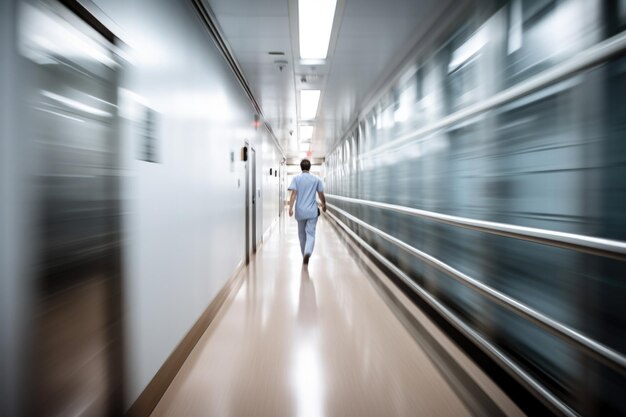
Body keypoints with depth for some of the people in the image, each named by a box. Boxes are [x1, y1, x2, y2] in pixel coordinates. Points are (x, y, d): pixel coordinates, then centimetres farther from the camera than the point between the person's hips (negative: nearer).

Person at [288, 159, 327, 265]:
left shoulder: (296, 178, 0)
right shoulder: (316, 179, 2)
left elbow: (293, 194, -10)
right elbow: (321, 195, 5)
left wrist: (290, 208, -13)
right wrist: (324, 205, 22)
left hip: (300, 211, 1)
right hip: (312, 212, -1)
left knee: (302, 234, 16)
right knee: (311, 234, -2)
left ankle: (304, 255, 27)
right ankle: (307, 252, -27)